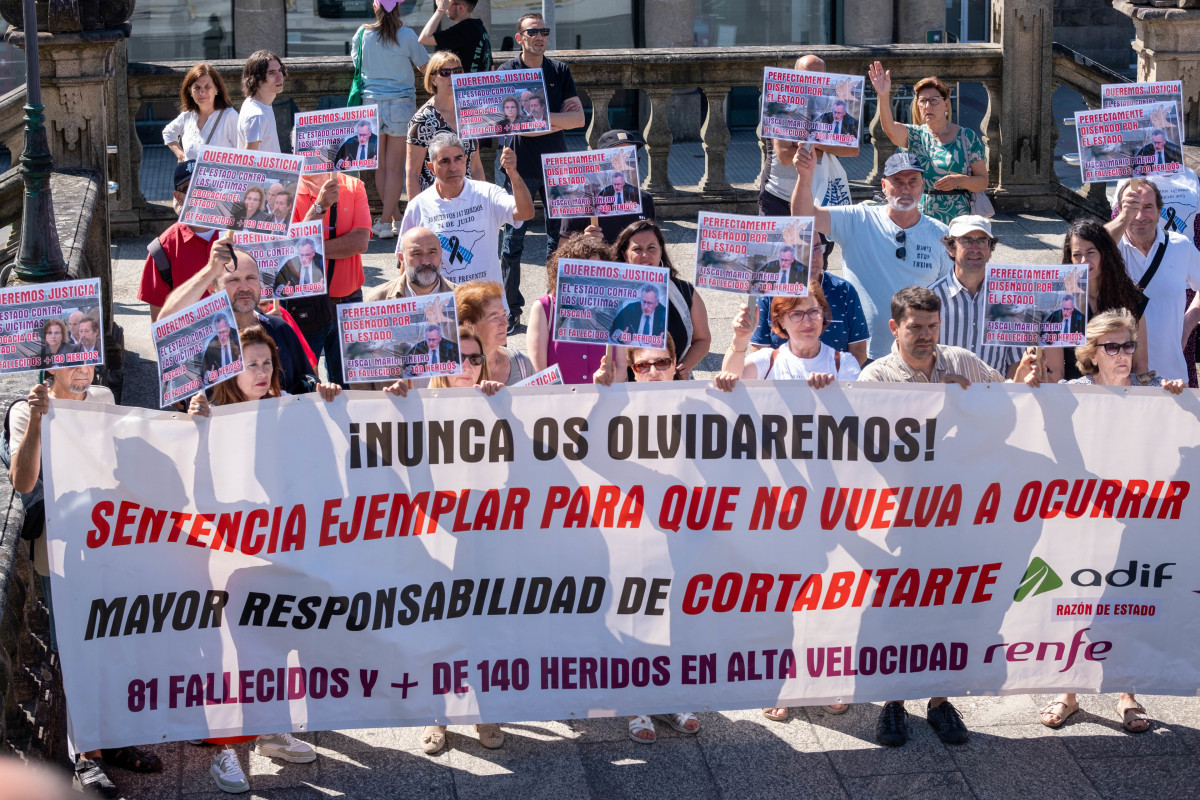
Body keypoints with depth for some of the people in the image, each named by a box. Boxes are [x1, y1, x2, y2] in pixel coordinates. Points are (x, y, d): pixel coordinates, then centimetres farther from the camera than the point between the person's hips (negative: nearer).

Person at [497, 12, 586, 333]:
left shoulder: (560, 71, 8)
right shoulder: (506, 72, -1)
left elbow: (578, 117, 0)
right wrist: (557, 121, -14)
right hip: (520, 167, -3)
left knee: (559, 238, 6)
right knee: (513, 240, -2)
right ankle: (511, 309, 5)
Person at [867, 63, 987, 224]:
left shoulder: (967, 137, 6)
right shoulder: (914, 135, 8)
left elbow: (983, 182, 6)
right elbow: (890, 128, -15)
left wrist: (959, 180, -15)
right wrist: (884, 96, -32)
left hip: (956, 219, -1)